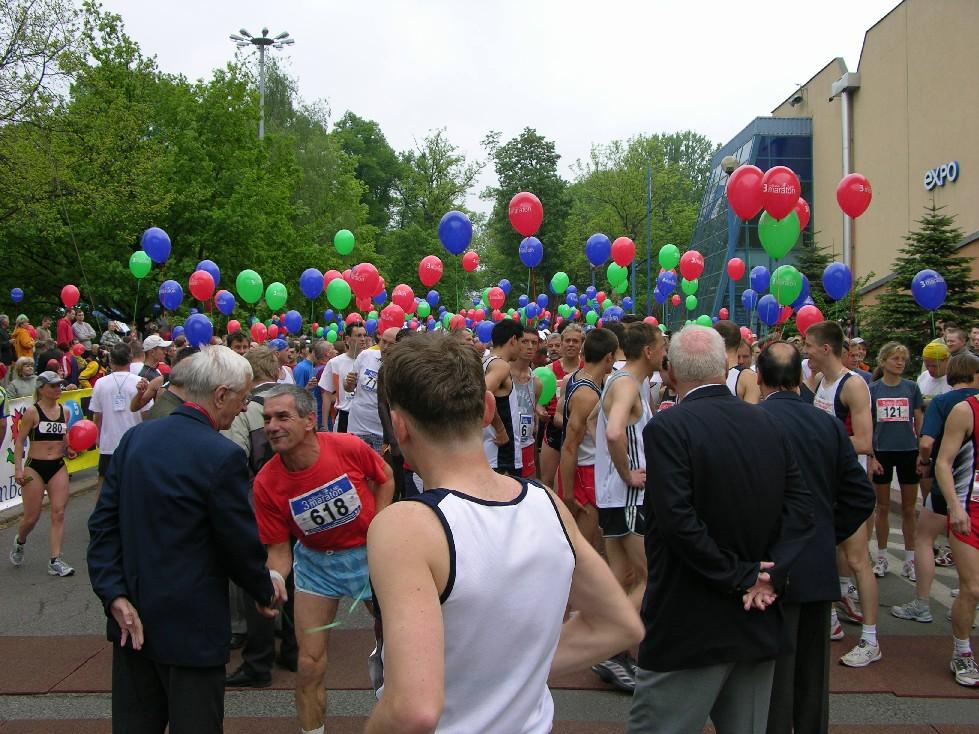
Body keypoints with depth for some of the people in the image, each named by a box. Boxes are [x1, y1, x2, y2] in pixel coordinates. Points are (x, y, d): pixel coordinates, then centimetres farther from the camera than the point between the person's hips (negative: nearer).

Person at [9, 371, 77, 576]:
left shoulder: (64, 411, 8)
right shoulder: (32, 412, -6)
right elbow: (20, 440, -6)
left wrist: (69, 449, 0)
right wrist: (18, 469, -12)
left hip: (58, 467, 4)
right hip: (35, 467, -4)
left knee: (59, 513, -4)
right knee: (32, 516, 4)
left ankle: (55, 561, 0)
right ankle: (19, 542, 38)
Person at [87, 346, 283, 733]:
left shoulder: (135, 437, 0)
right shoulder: (223, 457, -20)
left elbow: (103, 523, 0)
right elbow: (241, 542, -13)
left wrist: (114, 595, -1)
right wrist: (266, 589, 5)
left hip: (132, 620, 7)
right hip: (191, 626, -6)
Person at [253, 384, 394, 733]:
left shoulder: (348, 447, -23)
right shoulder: (266, 482, -18)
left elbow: (385, 478, -1)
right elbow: (279, 549, -9)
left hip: (368, 551, -1)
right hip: (315, 561, 1)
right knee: (309, 664, 1)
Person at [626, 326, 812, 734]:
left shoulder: (666, 428, -16)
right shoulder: (770, 425, 4)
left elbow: (678, 521, -23)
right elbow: (801, 509, 0)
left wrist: (740, 578, -14)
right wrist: (770, 574, -6)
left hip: (688, 630, -6)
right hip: (760, 627, 7)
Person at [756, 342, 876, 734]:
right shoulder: (829, 424, 1)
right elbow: (862, 496, 4)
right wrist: (826, 536, 12)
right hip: (821, 569, 6)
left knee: (773, 673, 6)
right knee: (812, 672, 20)